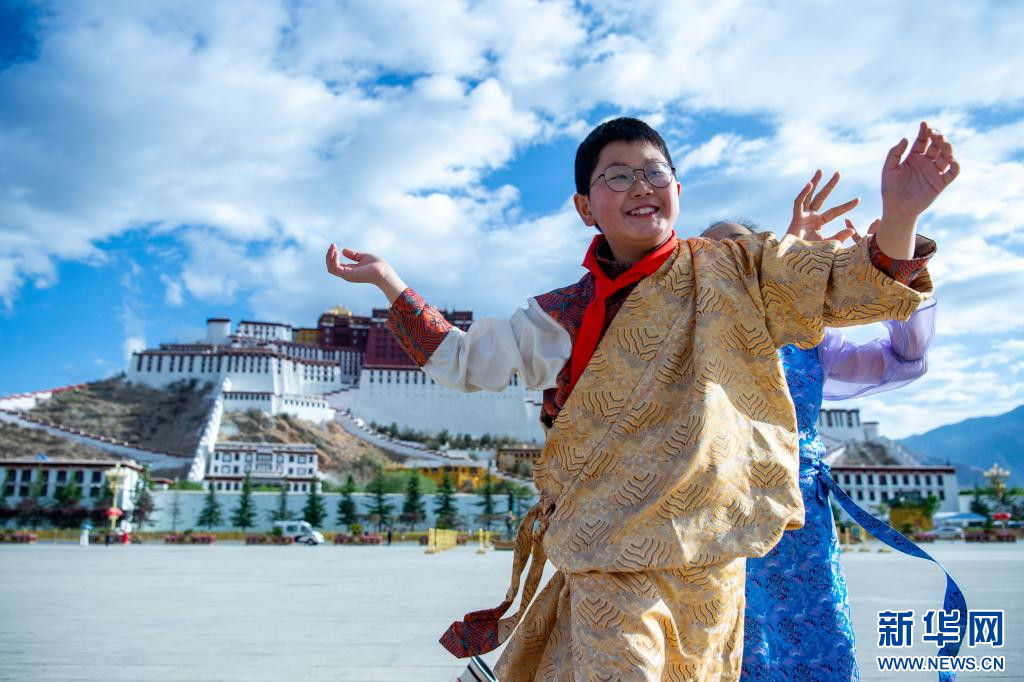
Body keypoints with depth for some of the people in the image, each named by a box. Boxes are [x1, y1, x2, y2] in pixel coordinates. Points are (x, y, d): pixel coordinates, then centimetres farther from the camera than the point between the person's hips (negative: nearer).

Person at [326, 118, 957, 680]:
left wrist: (899, 218, -18)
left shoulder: (733, 271, 3)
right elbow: (462, 360, 13)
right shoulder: (565, 316, 6)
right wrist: (386, 279, 12)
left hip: (706, 563, 0)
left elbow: (858, 286, 2)